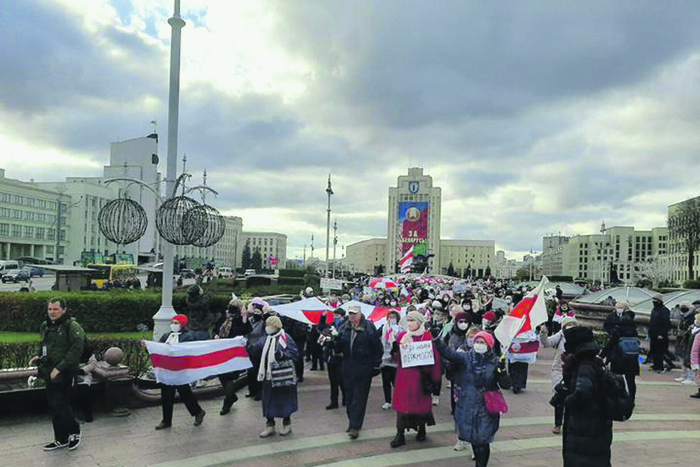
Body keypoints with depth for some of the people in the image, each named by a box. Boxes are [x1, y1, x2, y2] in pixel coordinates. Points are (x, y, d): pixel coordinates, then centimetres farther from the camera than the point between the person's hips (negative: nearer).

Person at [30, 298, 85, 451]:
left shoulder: (72, 326, -14)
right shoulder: (46, 327, 13)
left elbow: (76, 350, -20)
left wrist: (59, 367, -22)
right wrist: (39, 358, 9)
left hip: (65, 374, -8)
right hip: (50, 374, 8)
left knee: (60, 405, -8)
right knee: (54, 406, 13)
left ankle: (74, 432, 15)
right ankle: (61, 439, 25)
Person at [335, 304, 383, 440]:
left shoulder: (369, 327, -6)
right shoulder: (344, 328, 7)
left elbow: (377, 347, -5)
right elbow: (339, 348, 7)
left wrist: (376, 365, -7)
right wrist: (336, 340, -13)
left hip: (364, 369, -5)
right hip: (348, 368, 5)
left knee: (359, 398, -2)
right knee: (349, 397, 12)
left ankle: (355, 426, 2)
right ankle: (352, 422, 26)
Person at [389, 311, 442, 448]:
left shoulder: (427, 336, -5)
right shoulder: (402, 336, 6)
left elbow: (433, 357, -6)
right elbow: (396, 357, 5)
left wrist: (430, 376, -11)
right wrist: (396, 347, -15)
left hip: (420, 376, -2)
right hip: (404, 376, 3)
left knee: (421, 401, 9)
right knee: (402, 402, 0)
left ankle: (422, 430, 31)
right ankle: (400, 434, 5)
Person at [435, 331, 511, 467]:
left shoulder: (495, 362, -4)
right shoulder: (465, 357, -2)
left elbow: (506, 385, -4)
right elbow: (447, 353, -15)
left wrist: (502, 371, -22)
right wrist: (436, 339, -30)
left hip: (486, 408, -2)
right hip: (467, 406, 2)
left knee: (482, 440, -6)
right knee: (472, 437, 15)